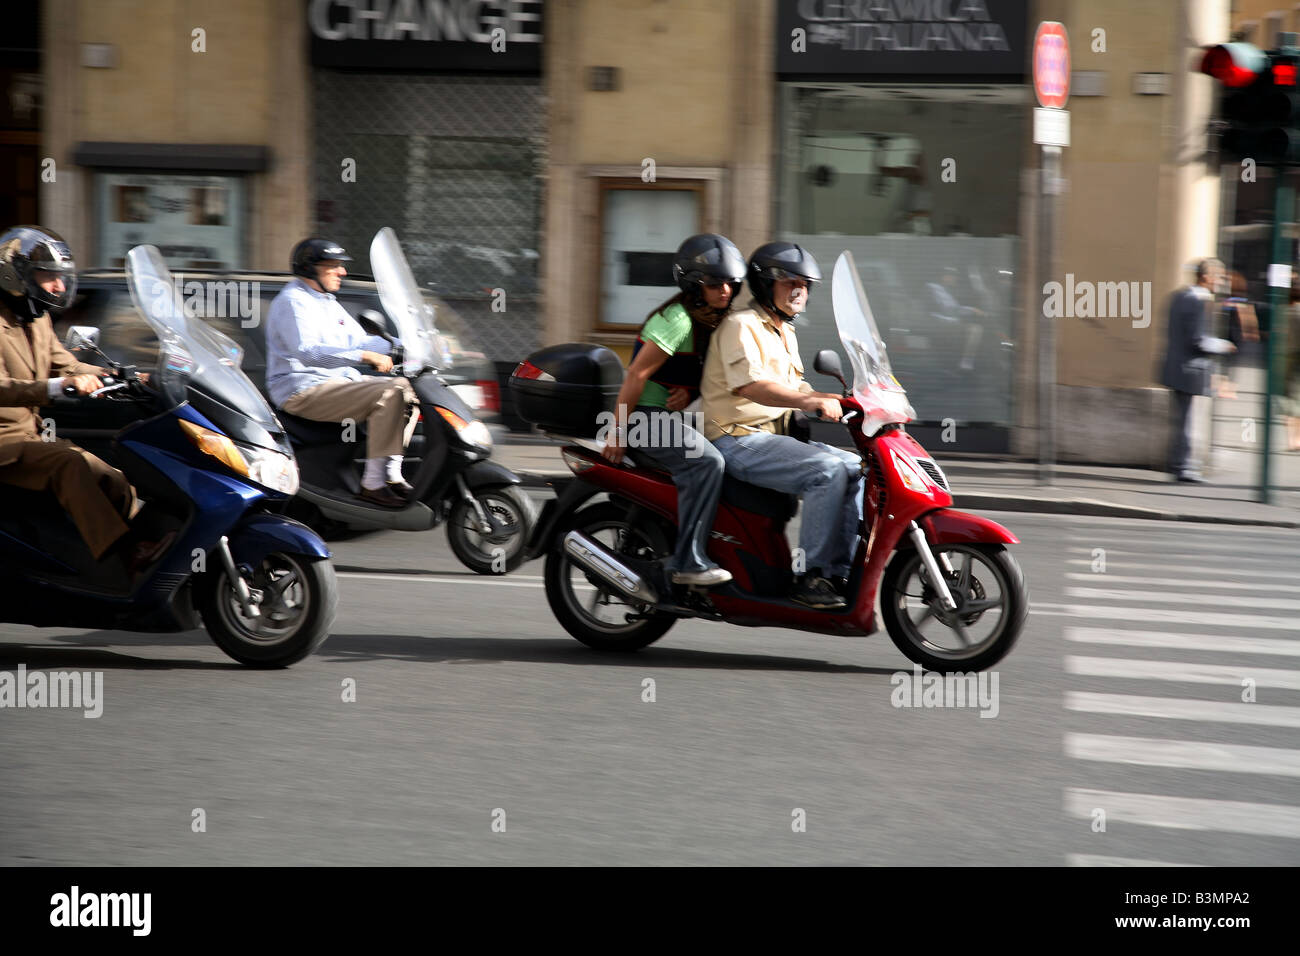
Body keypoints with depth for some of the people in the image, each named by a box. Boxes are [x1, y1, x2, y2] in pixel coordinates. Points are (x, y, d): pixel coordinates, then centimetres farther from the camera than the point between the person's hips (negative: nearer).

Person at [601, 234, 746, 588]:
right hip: (645, 414, -10)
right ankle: (688, 562, -29)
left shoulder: (712, 321, 12)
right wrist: (618, 432, -20)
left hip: (668, 413, 10)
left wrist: (687, 392, -4)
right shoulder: (678, 319, -17)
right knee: (707, 461, -27)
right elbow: (637, 373, -20)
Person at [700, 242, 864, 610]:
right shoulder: (741, 326, -10)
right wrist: (812, 401, -35)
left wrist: (834, 402, 6)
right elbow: (750, 385, -25)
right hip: (740, 440, -10)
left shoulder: (785, 334, 22)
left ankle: (841, 572, -8)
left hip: (776, 437, 10)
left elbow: (794, 389, 25)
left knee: (856, 468, -2)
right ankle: (811, 575, -25)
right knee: (828, 471, -27)